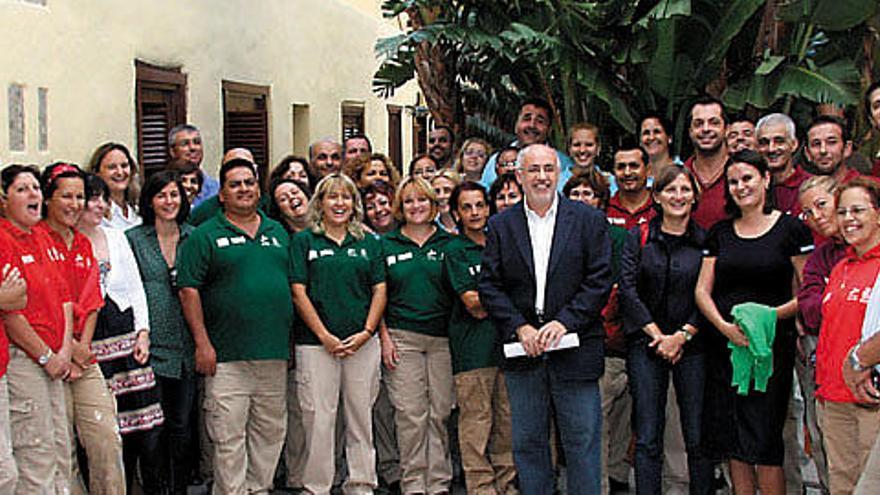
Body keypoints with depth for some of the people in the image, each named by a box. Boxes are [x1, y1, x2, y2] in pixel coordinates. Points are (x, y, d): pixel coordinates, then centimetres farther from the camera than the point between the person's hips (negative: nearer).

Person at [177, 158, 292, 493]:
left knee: (270, 431, 11)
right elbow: (189, 289, -5)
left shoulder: (278, 233, 16)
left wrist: (292, 340, 14)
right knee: (229, 436, -3)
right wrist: (202, 343, -12)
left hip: (274, 353, 5)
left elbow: (293, 286, 20)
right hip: (227, 356, -5)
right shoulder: (205, 236, 1)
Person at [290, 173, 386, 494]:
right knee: (319, 417, -2)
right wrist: (325, 336, -9)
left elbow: (379, 290, 9)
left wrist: (367, 332, -5)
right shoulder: (304, 241, 4)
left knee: (361, 414, 7)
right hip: (316, 343, -3)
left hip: (362, 343, 3)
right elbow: (299, 292, -2)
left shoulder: (369, 242, 12)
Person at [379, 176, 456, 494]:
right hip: (402, 337, -1)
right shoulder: (387, 245, 7)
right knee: (411, 414, -3)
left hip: (442, 338, 1)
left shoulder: (447, 244, 9)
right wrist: (384, 337, -2)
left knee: (440, 413, 2)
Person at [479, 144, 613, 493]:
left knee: (583, 443, 2)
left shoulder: (590, 220, 3)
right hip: (522, 349, 2)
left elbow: (600, 281, -4)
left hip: (574, 349, -2)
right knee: (527, 443, 9)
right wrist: (520, 327, -10)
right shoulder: (501, 225, 8)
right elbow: (489, 286, 2)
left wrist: (564, 323, -14)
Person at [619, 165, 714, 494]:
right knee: (647, 439, -2)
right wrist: (658, 336, -8)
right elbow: (628, 290, -1)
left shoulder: (705, 240, 5)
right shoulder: (638, 237, 6)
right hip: (646, 343, 0)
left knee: (698, 438, 0)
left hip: (692, 345, 0)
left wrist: (682, 336, -10)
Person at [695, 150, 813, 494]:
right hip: (723, 346, 4)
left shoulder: (791, 229, 0)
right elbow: (702, 290, 8)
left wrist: (771, 314, -18)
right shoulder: (720, 233, 12)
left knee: (763, 442, -9)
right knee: (731, 441, 5)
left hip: (772, 346, -4)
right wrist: (724, 326, -10)